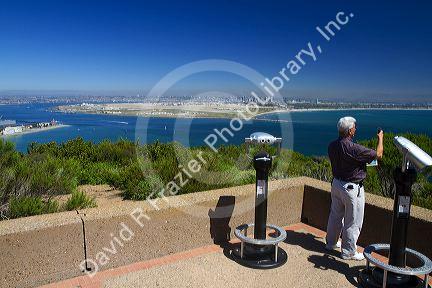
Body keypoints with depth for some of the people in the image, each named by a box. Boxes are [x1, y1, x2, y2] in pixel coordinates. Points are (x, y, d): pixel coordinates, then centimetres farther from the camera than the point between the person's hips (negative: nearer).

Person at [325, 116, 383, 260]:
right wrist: (380, 138, 2)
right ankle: (348, 252, 20)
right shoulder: (354, 148, -26)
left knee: (335, 215, 21)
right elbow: (378, 155, -15)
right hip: (352, 188, -7)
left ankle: (331, 242, 37)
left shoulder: (332, 146, -4)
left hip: (336, 183, 8)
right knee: (353, 221, 8)